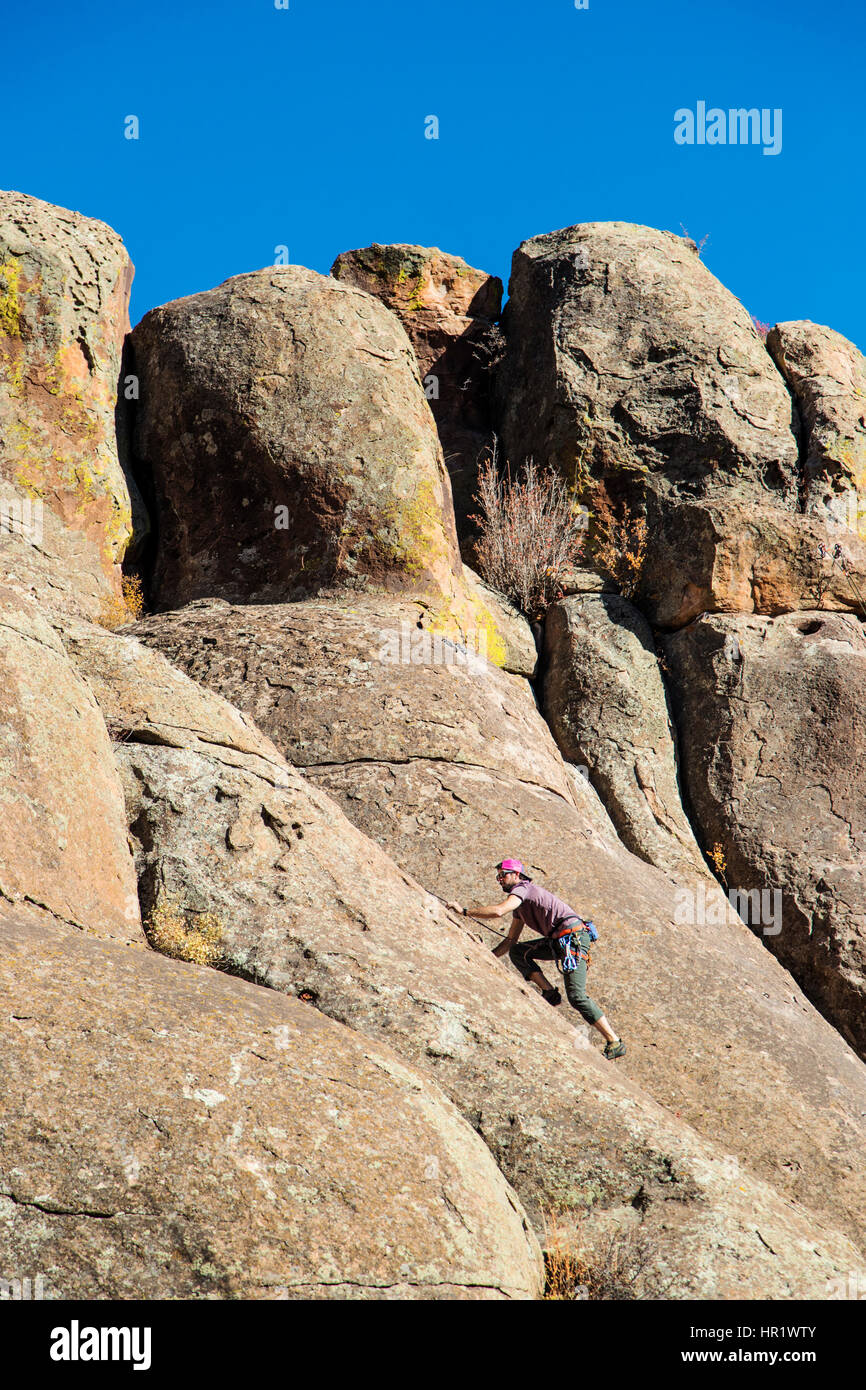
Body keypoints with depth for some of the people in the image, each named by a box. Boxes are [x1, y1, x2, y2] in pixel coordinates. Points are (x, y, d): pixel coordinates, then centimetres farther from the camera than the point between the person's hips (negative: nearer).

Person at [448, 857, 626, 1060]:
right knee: (517, 952, 6)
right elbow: (511, 940, 28)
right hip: (559, 940, 9)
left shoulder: (522, 889, -6)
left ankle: (614, 1043, -12)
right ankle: (549, 992, 1)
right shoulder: (520, 906, 24)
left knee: (576, 995, -15)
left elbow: (498, 911, -22)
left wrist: (464, 911, -14)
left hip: (573, 936, -9)